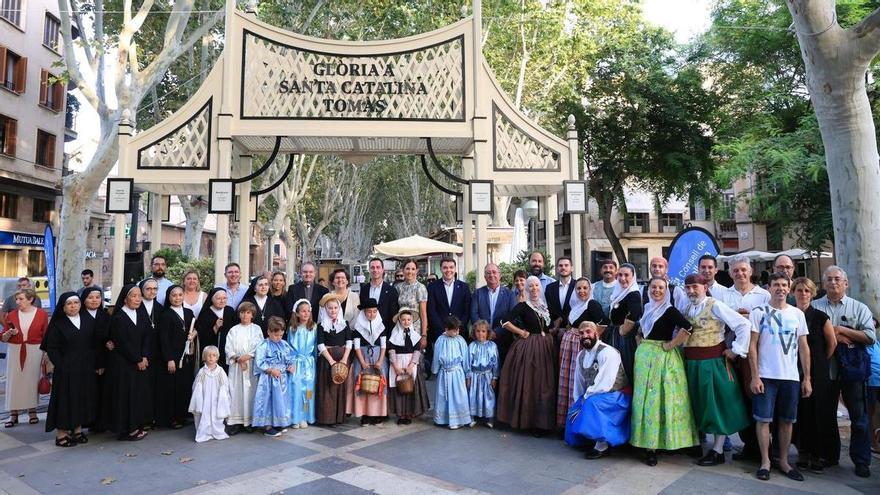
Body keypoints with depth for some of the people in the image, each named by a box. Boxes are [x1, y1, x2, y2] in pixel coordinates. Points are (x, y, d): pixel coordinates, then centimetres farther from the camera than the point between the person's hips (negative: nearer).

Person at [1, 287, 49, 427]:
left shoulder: (42, 314, -4)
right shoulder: (11, 315, 1)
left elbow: (46, 336, -1)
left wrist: (46, 355, -4)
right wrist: (9, 333, -16)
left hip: (34, 351, -2)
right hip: (15, 351, 2)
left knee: (32, 380, 7)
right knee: (14, 381, 3)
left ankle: (32, 412, 20)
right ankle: (13, 414, 12)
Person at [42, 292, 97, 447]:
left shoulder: (89, 322, 7)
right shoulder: (57, 324, -3)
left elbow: (95, 344, 8)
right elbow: (51, 348, -5)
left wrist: (95, 364, 1)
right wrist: (60, 366, -14)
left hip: (86, 369, 4)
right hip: (66, 369, -4)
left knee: (83, 397, 8)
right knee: (65, 398, 0)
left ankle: (77, 430, 20)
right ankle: (61, 433, 10)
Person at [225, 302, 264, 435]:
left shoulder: (256, 329, 7)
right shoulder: (234, 330, 10)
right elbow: (229, 348, 3)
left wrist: (248, 356, -14)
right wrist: (238, 359, -11)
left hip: (252, 364, -1)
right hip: (236, 365, 1)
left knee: (250, 391, -2)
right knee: (236, 391, -2)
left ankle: (250, 421, 6)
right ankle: (236, 421, 2)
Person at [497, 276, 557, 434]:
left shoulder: (545, 305, 10)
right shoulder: (522, 306, -5)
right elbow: (506, 322, -12)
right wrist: (521, 332, -8)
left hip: (545, 346, 5)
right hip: (528, 347, -5)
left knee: (544, 384, 6)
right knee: (528, 383, -2)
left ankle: (542, 421, 15)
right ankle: (528, 420, 7)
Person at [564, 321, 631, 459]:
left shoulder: (608, 352, -22)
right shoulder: (581, 355, 4)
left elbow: (604, 385, -28)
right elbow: (579, 383, 13)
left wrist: (585, 398, -21)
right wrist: (579, 402, 7)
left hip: (616, 396, -8)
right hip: (592, 396, 8)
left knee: (592, 403, -33)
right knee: (574, 411, -7)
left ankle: (603, 446, -20)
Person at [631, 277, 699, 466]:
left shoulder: (670, 311, -8)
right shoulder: (646, 309, 12)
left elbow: (687, 328, -23)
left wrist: (670, 345, -17)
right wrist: (641, 344, 10)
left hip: (663, 358, -6)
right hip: (644, 358, 6)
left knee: (659, 398, -4)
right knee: (645, 398, 6)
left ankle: (655, 445, 3)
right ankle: (648, 444, 15)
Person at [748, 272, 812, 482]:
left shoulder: (797, 314, 8)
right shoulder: (759, 312, -1)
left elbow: (804, 347, 9)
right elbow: (753, 346, -3)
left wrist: (807, 378, 5)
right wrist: (755, 376, -8)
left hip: (791, 377, 3)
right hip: (765, 376, -3)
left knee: (787, 420, 9)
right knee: (763, 419, -1)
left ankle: (784, 461, 22)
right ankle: (765, 462, 10)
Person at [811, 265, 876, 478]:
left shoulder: (859, 308, 7)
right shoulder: (814, 306, 6)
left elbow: (870, 337, -4)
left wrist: (841, 330, -10)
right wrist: (834, 336, -13)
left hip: (852, 369, 0)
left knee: (859, 416, 3)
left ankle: (861, 461, 14)